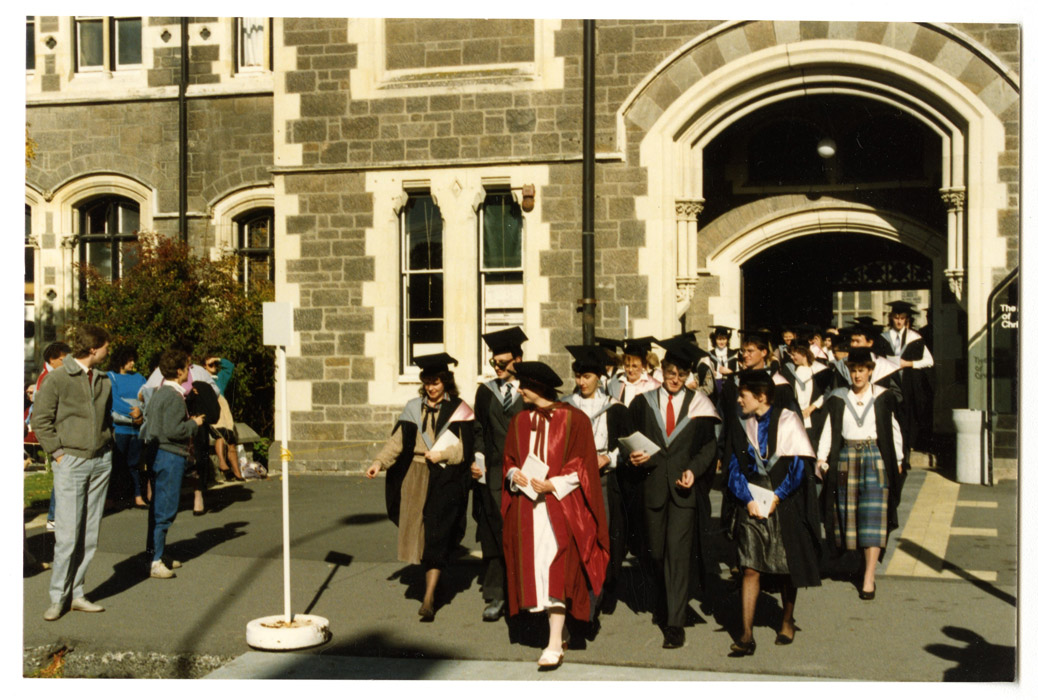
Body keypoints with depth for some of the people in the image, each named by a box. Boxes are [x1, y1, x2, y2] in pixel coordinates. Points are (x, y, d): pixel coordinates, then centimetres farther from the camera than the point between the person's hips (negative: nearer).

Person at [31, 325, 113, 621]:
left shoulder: (104, 380, 12)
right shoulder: (56, 379, -5)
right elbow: (40, 420, -4)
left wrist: (107, 447, 10)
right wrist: (58, 452, -9)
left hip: (101, 462, 5)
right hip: (71, 462, -5)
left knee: (90, 533, 5)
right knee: (67, 534, -7)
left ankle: (76, 593, 13)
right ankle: (58, 598, 4)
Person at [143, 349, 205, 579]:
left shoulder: (158, 393, 13)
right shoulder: (174, 397, -17)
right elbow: (173, 430, -24)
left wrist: (189, 421, 17)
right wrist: (194, 423, -8)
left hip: (159, 454, 10)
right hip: (170, 456, -10)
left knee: (159, 507, 16)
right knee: (165, 509, -6)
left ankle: (156, 554, 25)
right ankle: (154, 560, -4)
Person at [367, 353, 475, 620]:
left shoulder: (459, 410, 1)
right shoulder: (414, 408, 10)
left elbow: (465, 448, -2)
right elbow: (398, 440, 5)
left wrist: (441, 454, -16)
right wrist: (380, 462, -8)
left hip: (445, 480, -4)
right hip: (415, 477, 4)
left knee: (436, 535, -10)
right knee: (417, 532, 4)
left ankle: (429, 598, -15)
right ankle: (432, 584, 23)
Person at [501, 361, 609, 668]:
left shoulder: (573, 419, -5)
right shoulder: (520, 421, 10)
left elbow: (582, 465, -5)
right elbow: (509, 459, 15)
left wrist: (554, 485, -17)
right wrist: (514, 474, -7)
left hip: (560, 506, -5)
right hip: (526, 507, 5)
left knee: (555, 572, -10)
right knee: (535, 570, 7)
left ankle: (555, 645, -8)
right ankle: (559, 630, 23)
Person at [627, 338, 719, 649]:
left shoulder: (697, 404, 4)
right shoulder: (644, 403, 8)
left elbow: (709, 445, 3)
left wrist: (694, 469, -14)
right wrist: (635, 456, -14)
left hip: (684, 489, -2)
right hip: (653, 486, 2)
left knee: (678, 553, -9)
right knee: (656, 551, 10)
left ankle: (675, 622, -6)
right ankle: (665, 603, 34)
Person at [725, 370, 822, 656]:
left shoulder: (788, 421, -3)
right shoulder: (743, 426, 7)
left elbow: (799, 463, -7)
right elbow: (735, 467, 5)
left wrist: (777, 496, -14)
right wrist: (748, 499, -10)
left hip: (783, 504, -2)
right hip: (752, 505, 2)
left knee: (786, 568, 9)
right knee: (750, 568, -5)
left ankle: (787, 622, 30)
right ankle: (747, 635, -6)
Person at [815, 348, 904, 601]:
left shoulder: (883, 397, 2)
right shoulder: (839, 398, 5)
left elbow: (893, 429, 9)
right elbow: (829, 429, 4)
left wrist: (897, 459, 10)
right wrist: (822, 458, -5)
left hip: (875, 457, -2)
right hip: (846, 458, 2)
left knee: (873, 516, -7)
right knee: (848, 512, 5)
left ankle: (869, 577, -7)